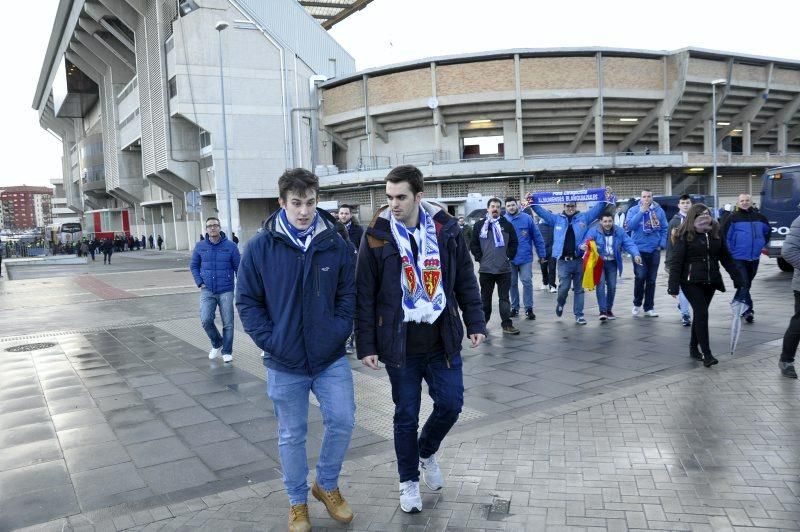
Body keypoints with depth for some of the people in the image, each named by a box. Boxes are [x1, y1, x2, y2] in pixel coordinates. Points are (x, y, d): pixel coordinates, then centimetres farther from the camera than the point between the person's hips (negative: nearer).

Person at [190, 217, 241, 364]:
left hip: (226, 291, -1)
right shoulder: (200, 246, 3)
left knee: (228, 323, 3)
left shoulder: (230, 246, -3)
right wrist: (199, 283, 1)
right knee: (206, 320, -10)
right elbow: (193, 265, 13)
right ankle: (216, 343, 17)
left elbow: (238, 268, 2)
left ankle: (227, 352, 19)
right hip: (207, 291, 1)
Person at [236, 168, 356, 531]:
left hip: (332, 358, 2)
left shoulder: (335, 244, -3)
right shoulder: (260, 247, -8)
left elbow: (347, 294, 6)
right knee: (291, 434, 12)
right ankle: (297, 502, 33)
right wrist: (269, 340, -11)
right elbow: (247, 301, -3)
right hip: (284, 363, -1)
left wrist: (340, 330, -7)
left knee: (342, 421, 3)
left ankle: (327, 485, 31)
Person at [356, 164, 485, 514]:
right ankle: (409, 481, 28)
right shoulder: (377, 235, -7)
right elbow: (364, 295, -5)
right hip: (399, 343, -2)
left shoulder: (445, 228, -1)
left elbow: (465, 280, 7)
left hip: (442, 339, 2)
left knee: (450, 403, 7)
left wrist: (475, 323, 4)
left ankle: (427, 452, 37)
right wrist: (366, 345, -7)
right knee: (406, 415, 8)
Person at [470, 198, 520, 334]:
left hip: (504, 269, 0)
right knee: (485, 297, 10)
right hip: (485, 269, 0)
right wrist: (479, 258, -3)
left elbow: (513, 243, 7)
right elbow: (473, 244, 5)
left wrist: (509, 257, -2)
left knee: (504, 297, 3)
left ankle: (507, 324, 7)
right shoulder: (479, 225, 4)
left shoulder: (507, 225, 5)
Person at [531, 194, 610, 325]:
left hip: (579, 260, 1)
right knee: (564, 287, -5)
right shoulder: (557, 219, 6)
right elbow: (542, 211, 4)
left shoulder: (584, 217, 6)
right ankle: (560, 303, 27)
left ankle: (579, 315, 17)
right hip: (564, 261, -1)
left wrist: (605, 198, -13)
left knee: (579, 289, 8)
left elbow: (597, 208, 1)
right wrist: (532, 203, -7)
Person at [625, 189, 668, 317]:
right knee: (640, 277, -9)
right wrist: (641, 212, -17)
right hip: (639, 249, -2)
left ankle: (649, 307, 17)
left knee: (651, 279, 8)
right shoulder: (634, 210, 0)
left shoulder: (659, 210, 4)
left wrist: (662, 244, -4)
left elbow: (664, 229, 7)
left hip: (654, 250, 2)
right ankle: (637, 304, 12)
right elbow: (629, 225, -14)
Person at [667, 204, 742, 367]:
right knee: (702, 313, -11)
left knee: (700, 314, 11)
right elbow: (676, 262, -11)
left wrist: (737, 279, 10)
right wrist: (673, 286, -16)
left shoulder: (715, 234, 8)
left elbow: (726, 258, 13)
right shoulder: (685, 236, -8)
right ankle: (706, 354, -8)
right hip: (691, 282, -5)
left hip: (710, 282, 5)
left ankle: (694, 348, 25)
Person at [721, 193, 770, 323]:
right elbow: (724, 235, -10)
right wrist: (731, 250, -8)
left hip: (754, 257, 5)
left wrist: (762, 244, 17)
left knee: (747, 283, 14)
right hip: (738, 257, -5)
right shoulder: (733, 218, -8)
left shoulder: (759, 217, 8)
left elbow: (768, 231, 25)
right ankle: (748, 310, -12)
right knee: (743, 283, -12)